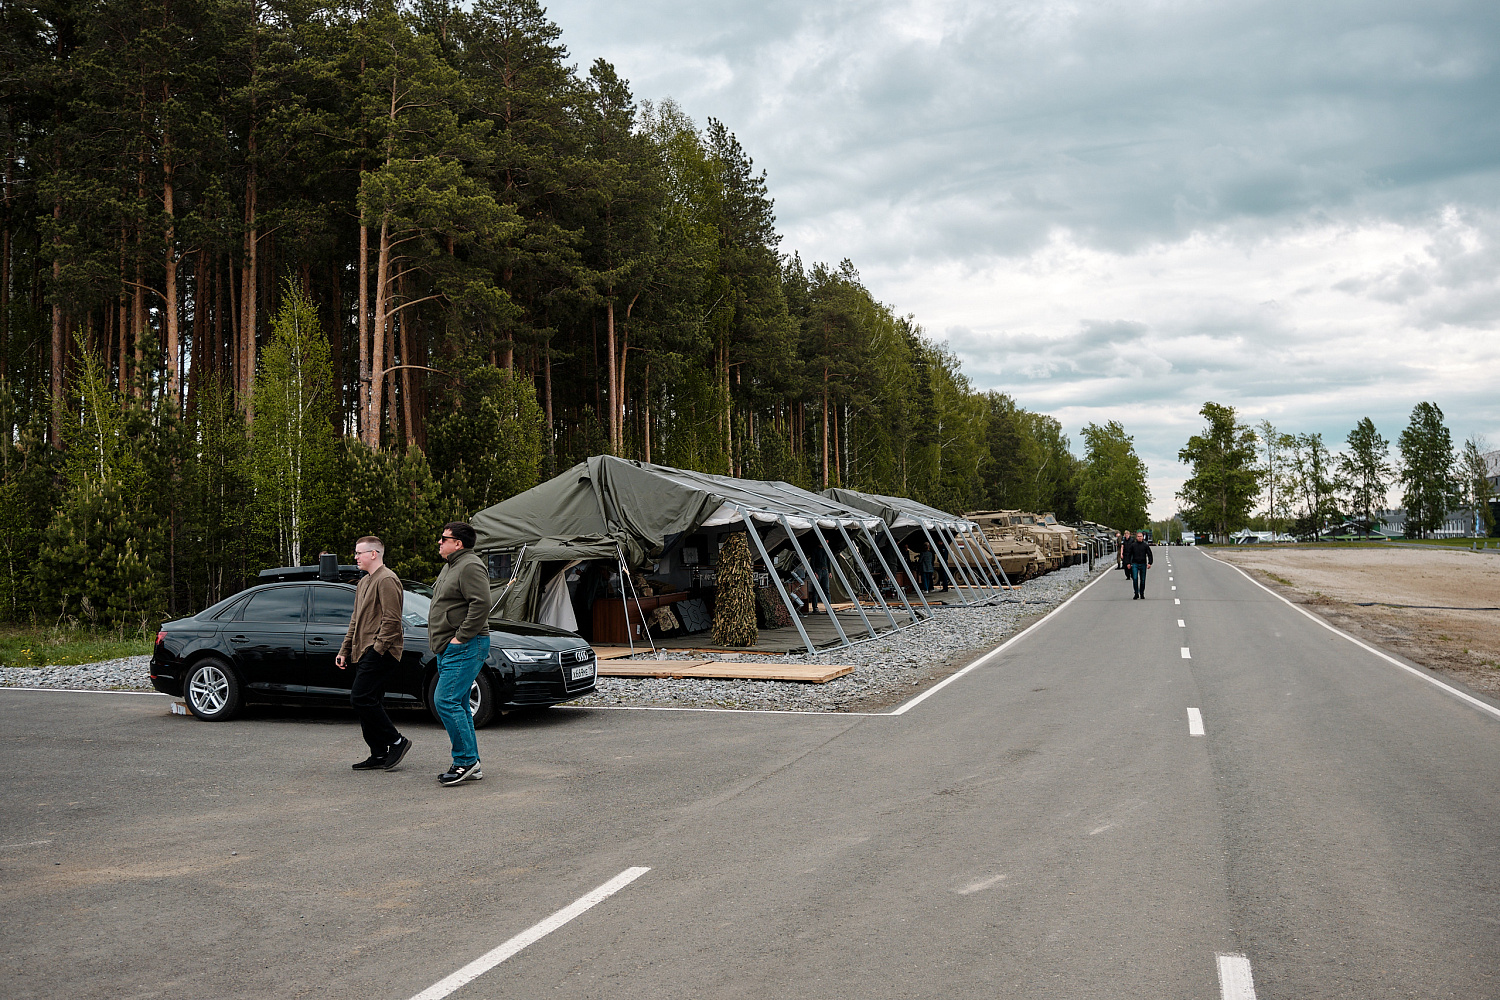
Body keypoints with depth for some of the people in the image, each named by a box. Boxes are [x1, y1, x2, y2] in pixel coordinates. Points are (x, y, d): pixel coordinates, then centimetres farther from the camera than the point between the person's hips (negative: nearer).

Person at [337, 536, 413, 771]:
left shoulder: (386, 580, -11)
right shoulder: (364, 582, 22)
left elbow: (392, 620, -18)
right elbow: (355, 620, 26)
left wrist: (377, 649, -19)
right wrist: (344, 650, 21)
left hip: (379, 652, -10)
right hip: (365, 653, 10)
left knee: (361, 698, -15)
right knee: (370, 702, 8)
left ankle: (396, 742, -6)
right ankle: (379, 756, 12)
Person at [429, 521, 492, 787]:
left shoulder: (470, 567, -15)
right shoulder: (451, 566, 19)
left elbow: (481, 604, -25)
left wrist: (461, 636, -22)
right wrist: (438, 637, 18)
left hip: (465, 647, -11)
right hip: (448, 649, 11)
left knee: (446, 701, -15)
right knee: (457, 705, 11)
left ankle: (466, 761, -10)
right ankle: (471, 764, 16)